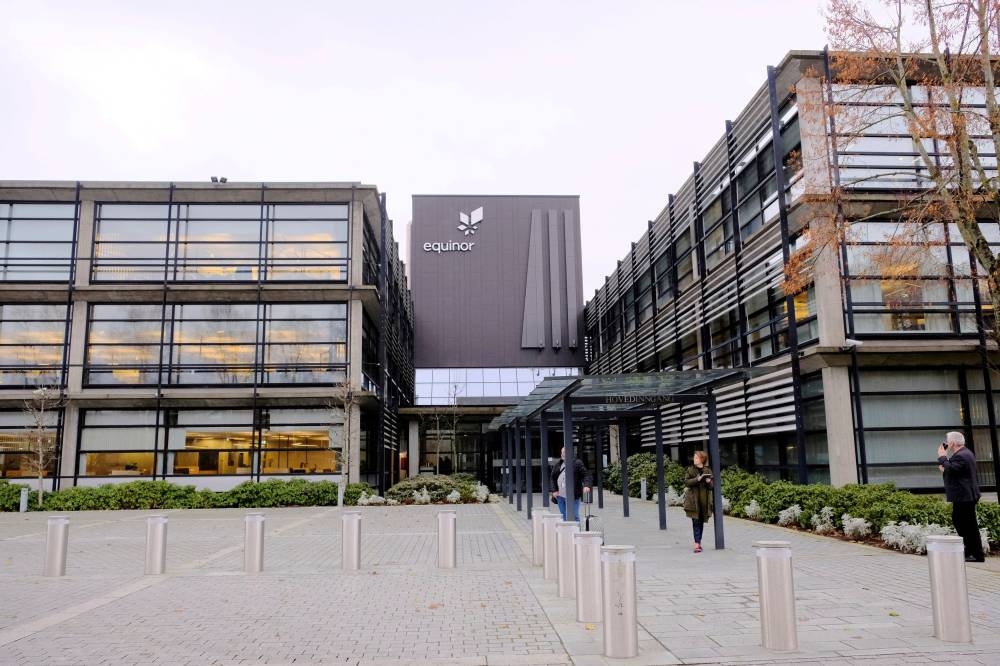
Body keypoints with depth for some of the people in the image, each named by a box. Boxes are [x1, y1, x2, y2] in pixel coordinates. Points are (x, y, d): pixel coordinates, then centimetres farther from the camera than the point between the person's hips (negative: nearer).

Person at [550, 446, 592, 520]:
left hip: (573, 496, -5)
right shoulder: (558, 465, 14)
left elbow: (586, 475, -6)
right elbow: (553, 478, 16)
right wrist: (554, 491, 4)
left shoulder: (577, 463, -1)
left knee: (574, 516, -5)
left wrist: (586, 485, -23)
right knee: (563, 517, 11)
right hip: (560, 497, 5)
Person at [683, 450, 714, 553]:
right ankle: (697, 544, -9)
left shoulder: (708, 470, 6)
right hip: (693, 500, -2)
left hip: (704, 500, 2)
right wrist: (697, 479, -18)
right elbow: (686, 482, -5)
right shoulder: (690, 470, 4)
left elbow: (711, 486, 7)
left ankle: (699, 542, 21)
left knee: (701, 522, 9)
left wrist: (709, 482, -15)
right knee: (696, 521, -7)